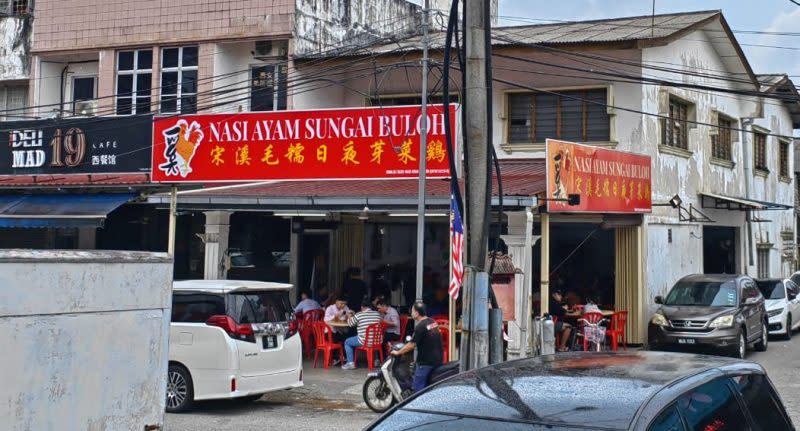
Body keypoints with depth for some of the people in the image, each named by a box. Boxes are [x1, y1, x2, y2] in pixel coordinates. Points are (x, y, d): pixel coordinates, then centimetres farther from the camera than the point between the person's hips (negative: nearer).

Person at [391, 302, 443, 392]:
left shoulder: (420, 327, -18)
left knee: (418, 387, -3)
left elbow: (412, 345, -16)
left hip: (426, 362, -9)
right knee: (427, 386, 19)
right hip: (437, 359, 9)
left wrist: (397, 353, -4)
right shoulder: (433, 322, 9)